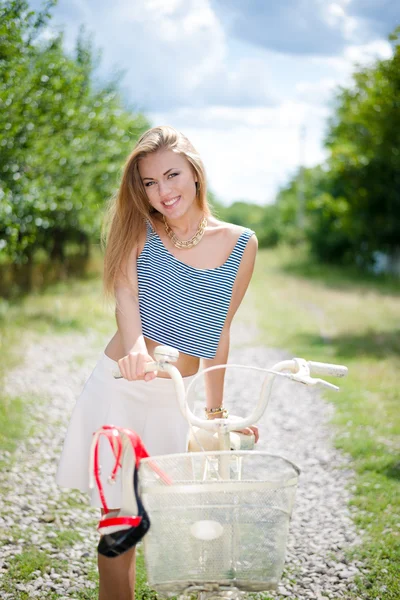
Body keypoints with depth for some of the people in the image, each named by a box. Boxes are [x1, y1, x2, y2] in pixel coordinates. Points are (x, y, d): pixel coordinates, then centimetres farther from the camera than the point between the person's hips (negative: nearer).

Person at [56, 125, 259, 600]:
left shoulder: (241, 244, 1)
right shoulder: (139, 230, -2)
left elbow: (218, 333, 8)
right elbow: (125, 294, -19)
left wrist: (215, 411, 10)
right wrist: (134, 345, -40)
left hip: (180, 397, 2)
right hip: (121, 388, -1)